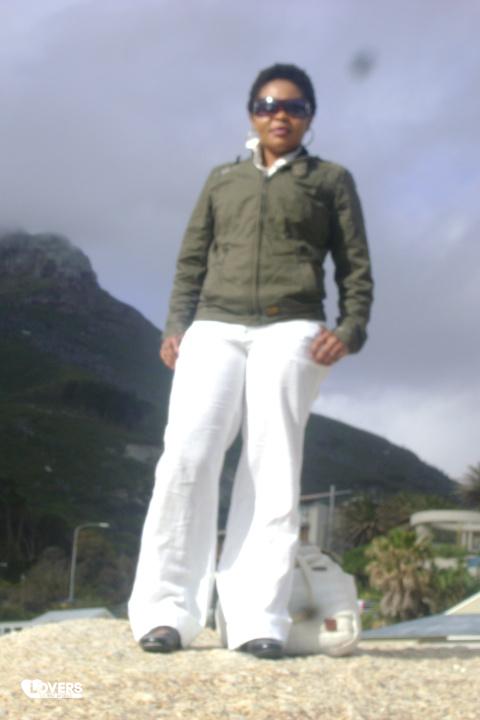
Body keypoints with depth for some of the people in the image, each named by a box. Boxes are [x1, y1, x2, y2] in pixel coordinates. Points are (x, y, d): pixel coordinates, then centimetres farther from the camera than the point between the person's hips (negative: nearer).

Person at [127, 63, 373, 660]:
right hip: (213, 328, 2)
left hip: (290, 330, -1)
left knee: (272, 471, -11)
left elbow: (355, 267, 11)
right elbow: (191, 260, 19)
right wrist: (175, 326, 4)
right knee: (186, 456, -16)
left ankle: (258, 620, -11)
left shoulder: (331, 179, 18)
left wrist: (350, 329, -5)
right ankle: (167, 611, -13)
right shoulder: (221, 180, 24)